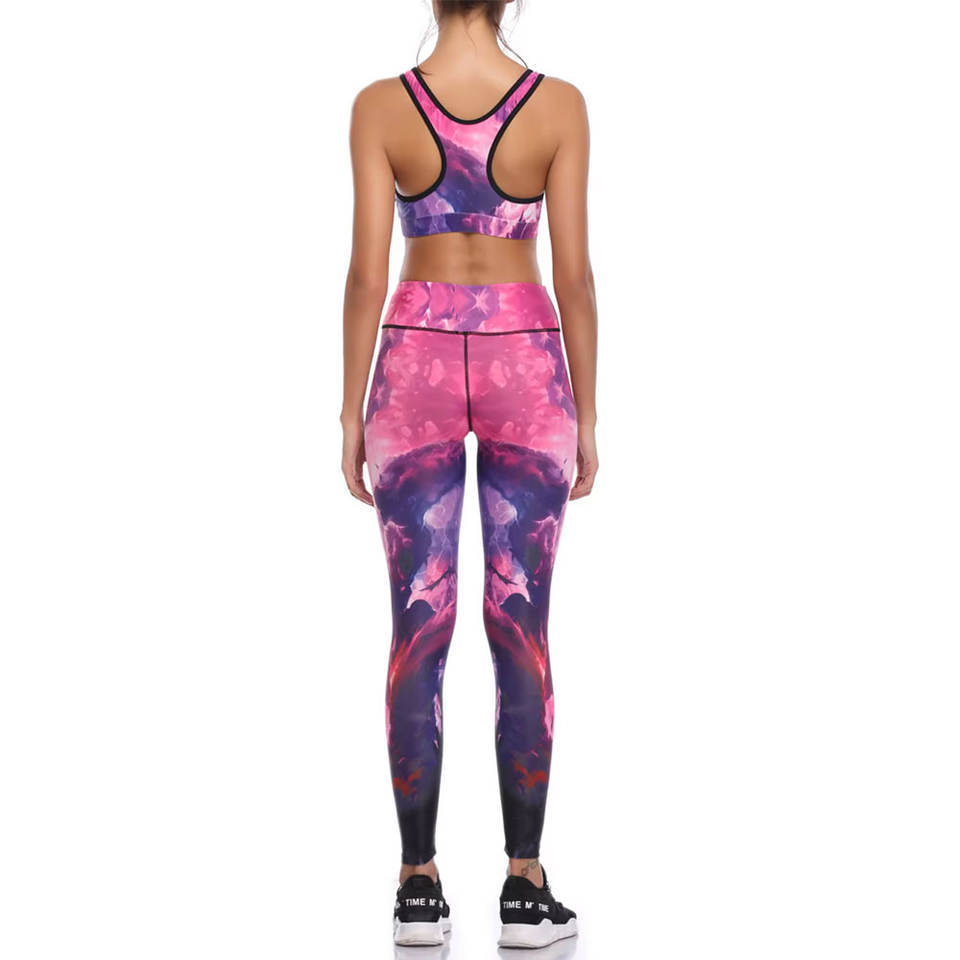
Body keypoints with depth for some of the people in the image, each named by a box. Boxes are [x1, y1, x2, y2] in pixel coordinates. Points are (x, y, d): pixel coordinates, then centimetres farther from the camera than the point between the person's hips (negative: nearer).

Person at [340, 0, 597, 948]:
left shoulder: (380, 106, -5)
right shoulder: (558, 105, -5)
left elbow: (368, 272, -6)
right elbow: (573, 273, -5)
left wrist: (351, 414, 1)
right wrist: (586, 416, 3)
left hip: (418, 368, 0)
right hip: (524, 369, 0)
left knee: (419, 631, 4)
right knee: (521, 631, 3)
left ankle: (419, 888, 6)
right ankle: (525, 889, 4)